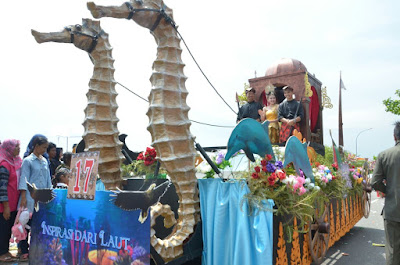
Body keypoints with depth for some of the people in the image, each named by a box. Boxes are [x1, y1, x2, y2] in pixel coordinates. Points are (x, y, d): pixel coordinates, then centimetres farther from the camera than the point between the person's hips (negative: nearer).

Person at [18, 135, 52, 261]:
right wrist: (23, 197, -14)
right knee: (26, 223, 2)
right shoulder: (28, 160, -4)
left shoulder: (45, 161, 13)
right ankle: (24, 251, 12)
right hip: (31, 197, -5)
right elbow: (24, 179, -8)